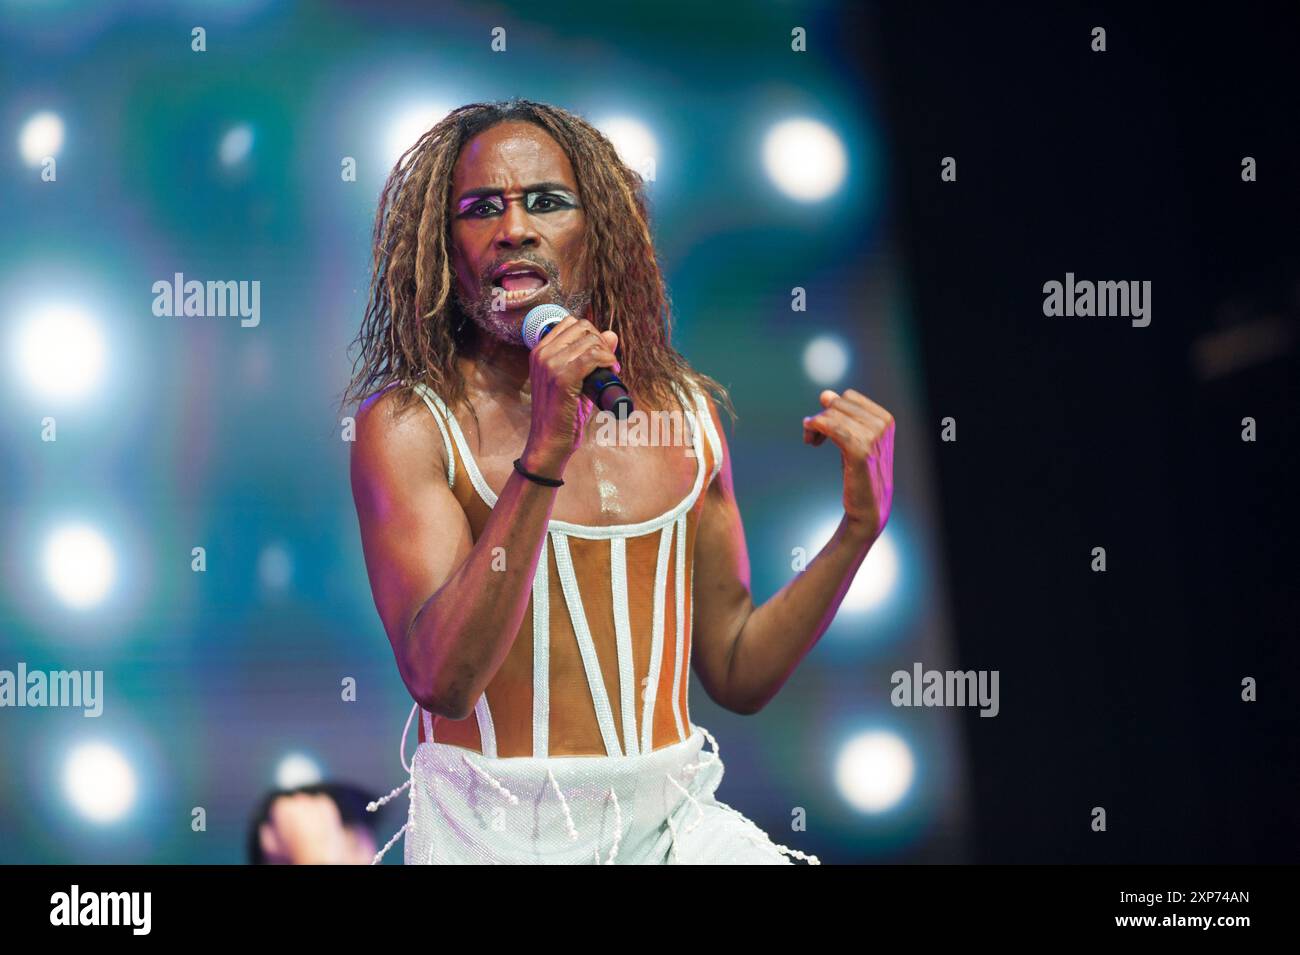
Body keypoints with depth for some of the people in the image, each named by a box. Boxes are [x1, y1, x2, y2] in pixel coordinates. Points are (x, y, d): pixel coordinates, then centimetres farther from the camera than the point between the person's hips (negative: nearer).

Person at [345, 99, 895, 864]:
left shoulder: (683, 413, 8)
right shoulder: (408, 427, -5)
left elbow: (738, 674, 11)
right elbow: (443, 681, -18)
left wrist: (860, 529, 0)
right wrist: (544, 456, -23)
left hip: (670, 823, 3)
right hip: (495, 831, -3)